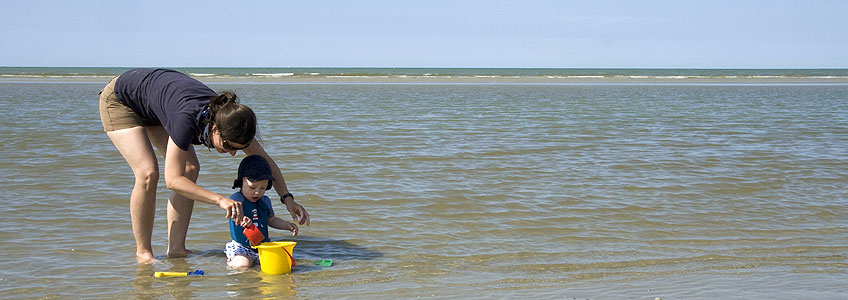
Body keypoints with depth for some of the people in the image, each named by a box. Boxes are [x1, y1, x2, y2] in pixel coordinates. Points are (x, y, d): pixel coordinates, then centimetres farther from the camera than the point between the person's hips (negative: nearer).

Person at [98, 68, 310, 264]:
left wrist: (287, 198, -19)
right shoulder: (187, 120, -42)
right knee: (148, 173, -22)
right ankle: (143, 253, -8)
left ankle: (176, 248, -3)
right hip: (119, 101, -7)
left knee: (190, 169, -7)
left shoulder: (227, 118, -23)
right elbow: (173, 180, -41)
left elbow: (264, 160, -9)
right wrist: (220, 200, -51)